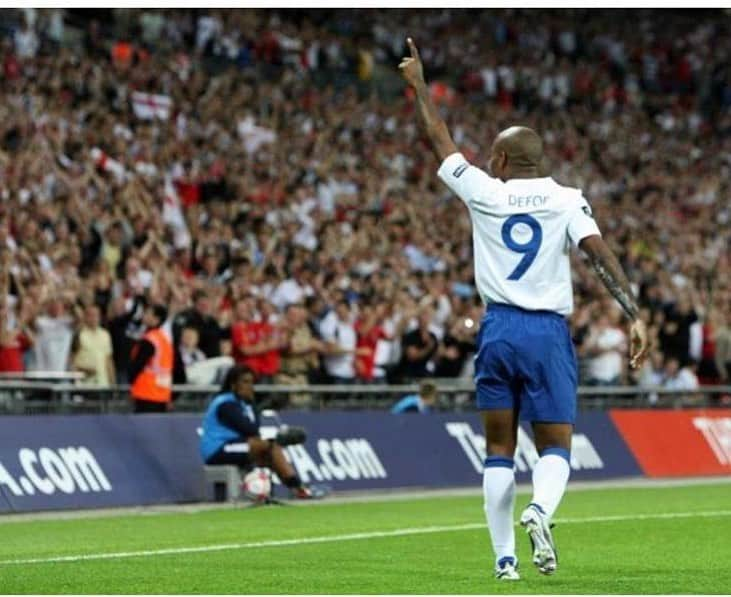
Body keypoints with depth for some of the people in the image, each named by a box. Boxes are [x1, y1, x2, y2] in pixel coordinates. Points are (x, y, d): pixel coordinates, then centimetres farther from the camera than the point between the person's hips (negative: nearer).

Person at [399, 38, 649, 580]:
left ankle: (504, 558, 3)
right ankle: (540, 510, -29)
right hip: (548, 332, -1)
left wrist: (420, 85, 29)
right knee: (555, 448, 3)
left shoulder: (485, 193, 4)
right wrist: (635, 315, -15)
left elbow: (441, 140, 16)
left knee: (499, 450, 8)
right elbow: (601, 255, -11)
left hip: (499, 330, 1)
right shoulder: (566, 199, 2)